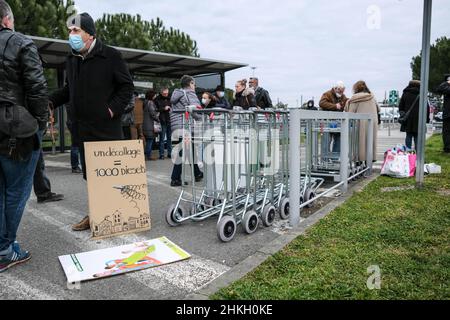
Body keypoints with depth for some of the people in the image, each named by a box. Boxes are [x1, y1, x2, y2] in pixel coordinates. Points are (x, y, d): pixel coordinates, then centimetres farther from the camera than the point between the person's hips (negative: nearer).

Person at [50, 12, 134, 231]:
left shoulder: (110, 56, -6)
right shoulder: (72, 59, 13)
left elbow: (127, 86, -4)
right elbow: (69, 89, 22)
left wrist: (114, 108, -14)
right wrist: (51, 101, 7)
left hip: (108, 127, -6)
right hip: (83, 128, 6)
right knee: (90, 173, 11)